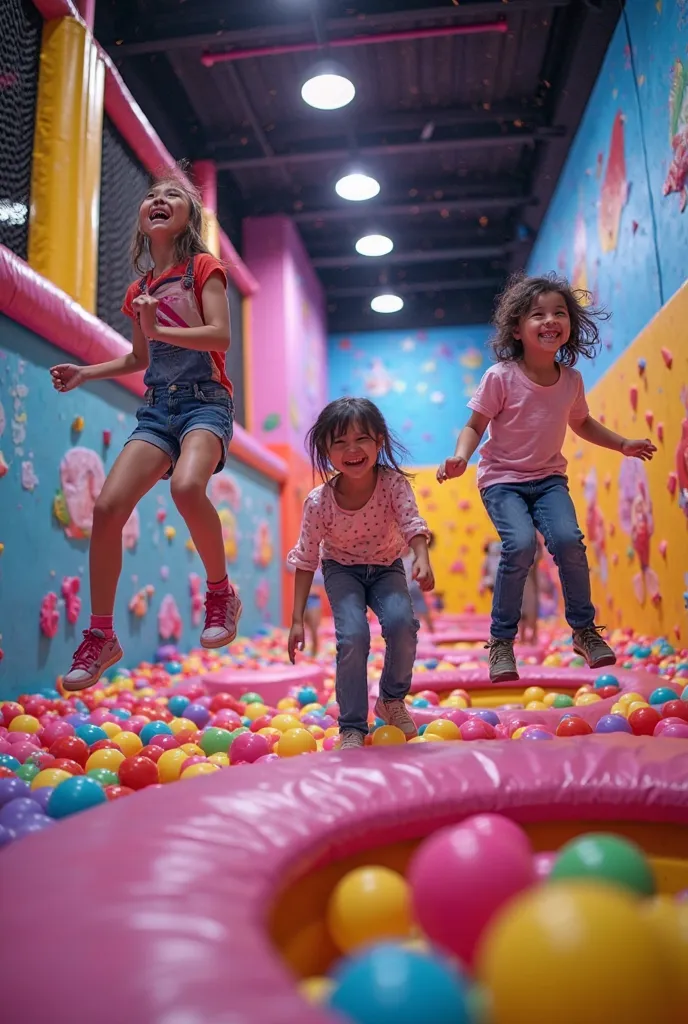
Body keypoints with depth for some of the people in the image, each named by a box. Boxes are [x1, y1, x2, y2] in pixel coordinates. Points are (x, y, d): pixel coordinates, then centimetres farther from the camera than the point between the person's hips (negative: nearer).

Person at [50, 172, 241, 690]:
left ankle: (221, 592, -12)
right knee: (108, 506, -12)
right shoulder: (140, 290, 20)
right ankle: (101, 635, 1)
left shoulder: (204, 267, 5)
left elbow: (221, 337, -10)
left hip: (205, 400, -5)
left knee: (187, 485, -37)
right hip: (157, 408, 6)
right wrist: (85, 373, 18)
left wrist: (159, 329, -17)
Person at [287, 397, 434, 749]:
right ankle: (351, 727, -5)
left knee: (401, 622, -25)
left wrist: (422, 560, -57)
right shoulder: (319, 501, -24)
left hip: (386, 567, 1)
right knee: (353, 636, -24)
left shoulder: (393, 483, -23)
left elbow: (412, 525, -34)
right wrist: (297, 620, -18)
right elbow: (305, 561, -17)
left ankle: (392, 699, 4)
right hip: (342, 569, -1)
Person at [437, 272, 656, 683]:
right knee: (521, 545, -26)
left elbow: (582, 423, 20)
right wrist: (460, 457, -28)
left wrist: (623, 444, 14)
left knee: (568, 539, -20)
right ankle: (502, 640, -7)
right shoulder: (501, 377, -13)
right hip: (502, 479, -3)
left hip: (549, 477, 4)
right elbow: (475, 425, -9)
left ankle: (585, 629, 4)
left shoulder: (571, 379, 1)